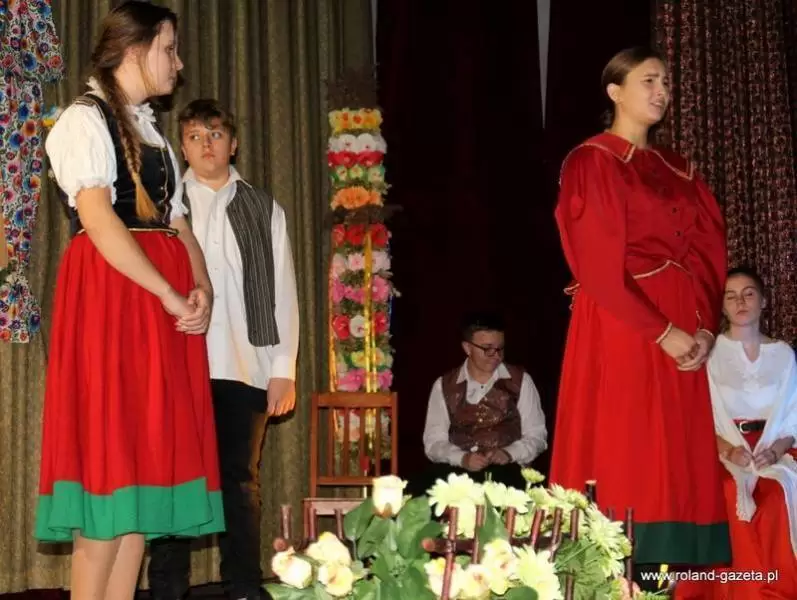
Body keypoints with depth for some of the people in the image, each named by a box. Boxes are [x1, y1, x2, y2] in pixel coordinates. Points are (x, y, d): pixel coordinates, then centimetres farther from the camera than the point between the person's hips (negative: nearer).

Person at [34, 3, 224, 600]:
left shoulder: (152, 131, 22)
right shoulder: (85, 120, -3)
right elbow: (98, 221, -15)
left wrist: (201, 289, -3)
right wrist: (172, 296, -17)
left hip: (166, 307, 8)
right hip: (109, 294, -8)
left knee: (147, 457, 4)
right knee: (109, 457, -10)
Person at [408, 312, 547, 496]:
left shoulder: (520, 381, 8)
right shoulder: (444, 385, 10)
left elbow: (537, 436, 8)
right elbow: (434, 442, 6)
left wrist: (509, 454, -13)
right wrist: (462, 458, -15)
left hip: (506, 471, -1)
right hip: (456, 472, 1)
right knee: (417, 490, -31)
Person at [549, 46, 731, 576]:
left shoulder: (679, 170, 18)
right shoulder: (591, 163, -1)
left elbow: (709, 252, 11)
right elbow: (600, 265, -11)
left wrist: (707, 327, -5)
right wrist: (663, 332, -16)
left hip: (686, 334, 6)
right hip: (622, 331, -6)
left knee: (678, 464, 2)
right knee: (625, 460, -9)